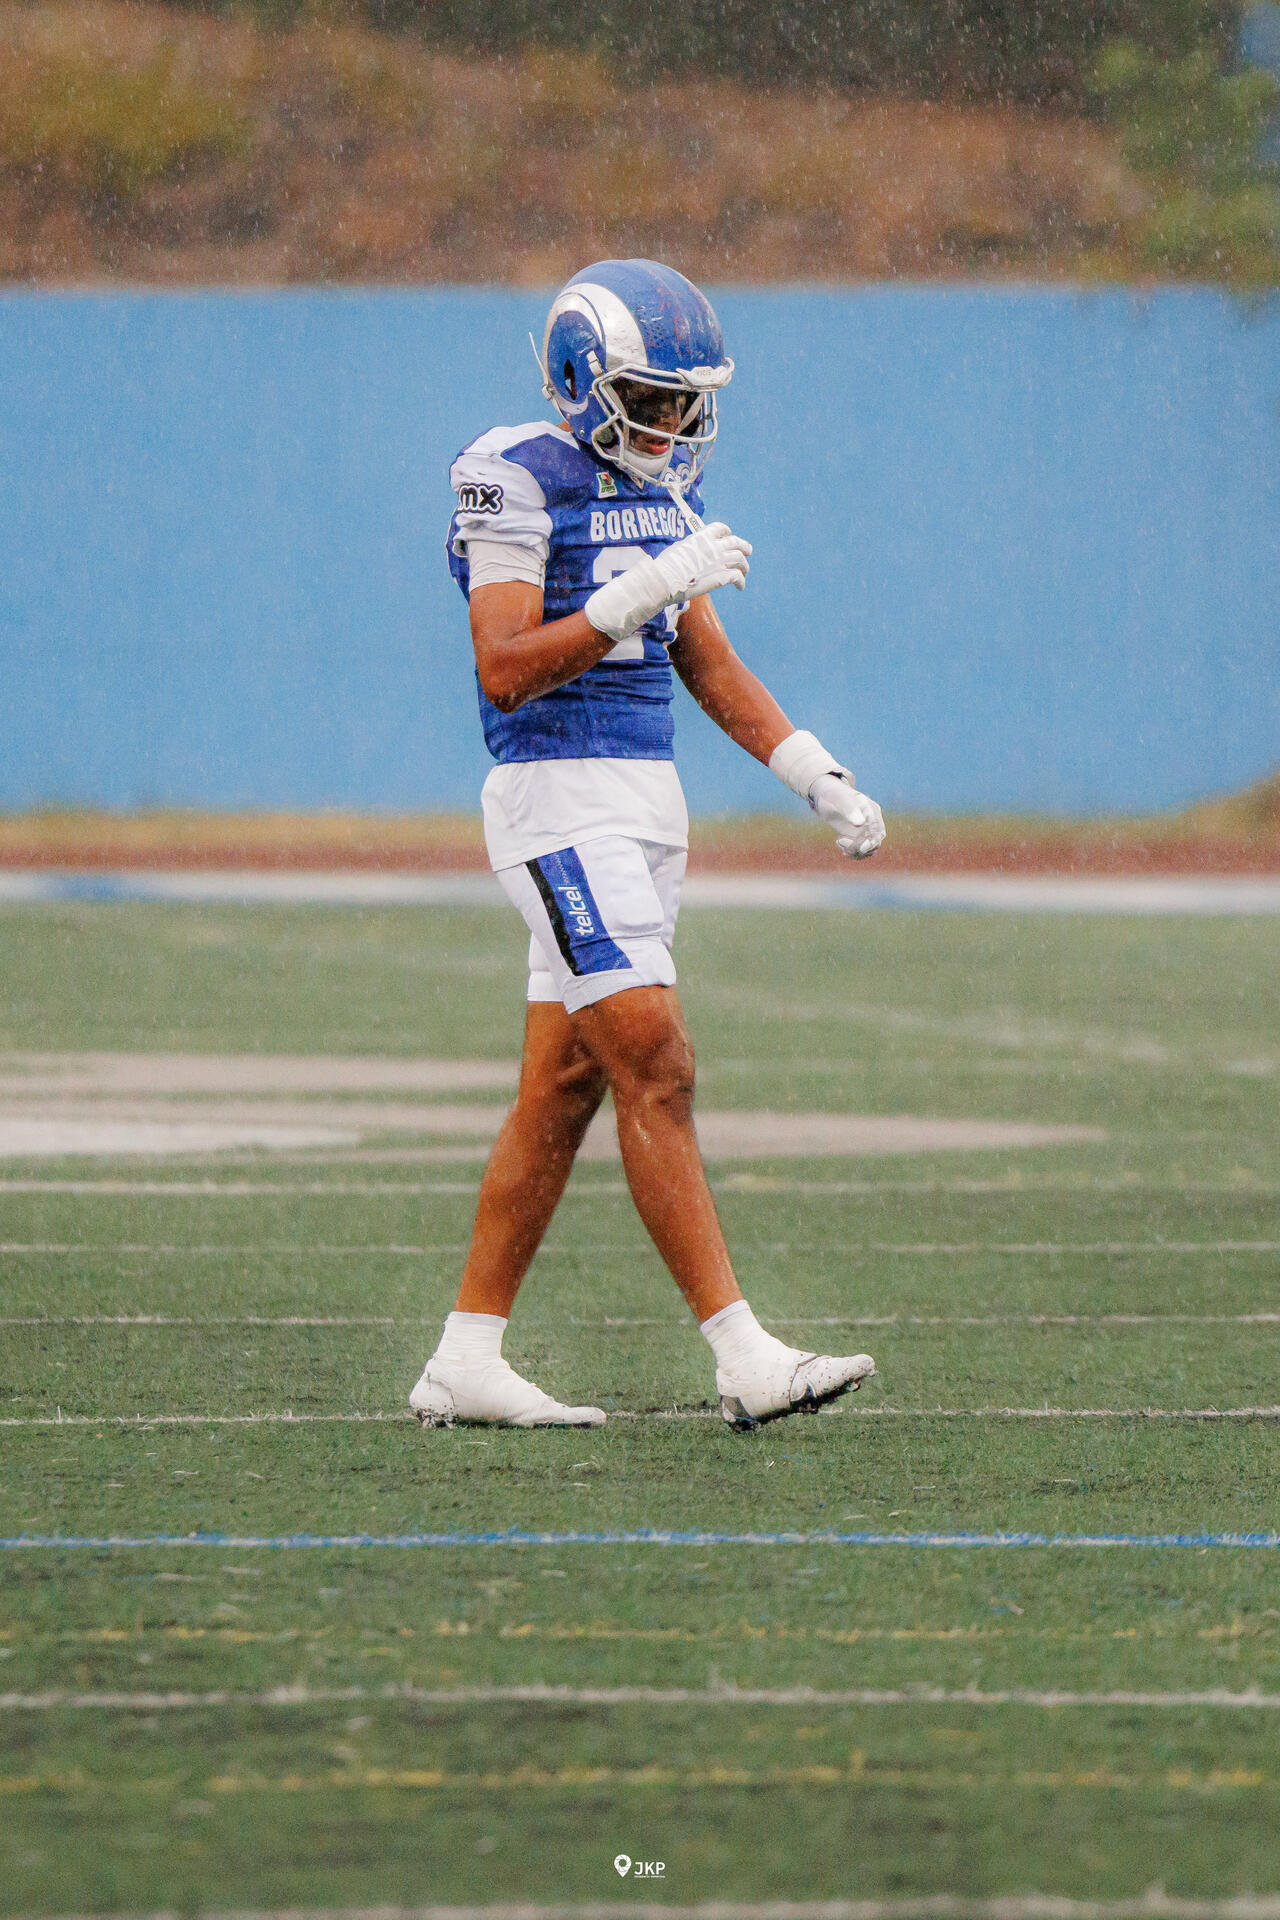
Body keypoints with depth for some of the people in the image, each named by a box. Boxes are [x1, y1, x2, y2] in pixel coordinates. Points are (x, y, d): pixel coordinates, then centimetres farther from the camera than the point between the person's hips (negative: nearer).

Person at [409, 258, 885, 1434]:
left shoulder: (660, 487, 14)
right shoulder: (516, 481, -12)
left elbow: (706, 662, 20)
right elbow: (507, 669, -20)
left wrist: (819, 777, 13)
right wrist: (643, 591, -26)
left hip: (643, 802, 9)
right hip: (560, 800, -9)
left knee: (561, 1090, 9)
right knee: (656, 1073, -12)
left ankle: (467, 1361, 13)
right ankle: (744, 1360, -14)